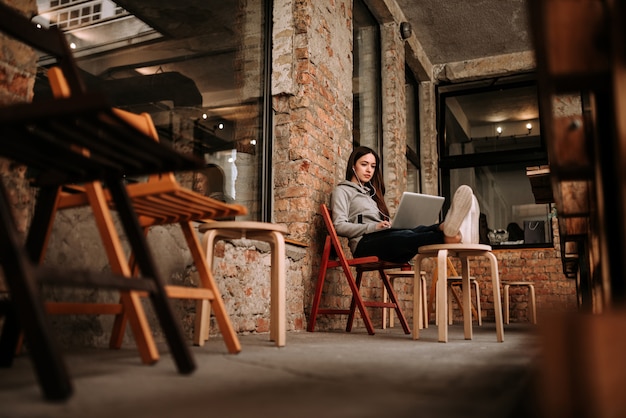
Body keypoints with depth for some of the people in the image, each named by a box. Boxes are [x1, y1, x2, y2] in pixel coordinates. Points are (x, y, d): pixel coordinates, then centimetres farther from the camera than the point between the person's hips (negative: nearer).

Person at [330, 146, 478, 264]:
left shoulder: (370, 192, 33)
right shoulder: (342, 190, 12)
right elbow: (339, 226, -5)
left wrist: (388, 226, -3)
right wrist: (374, 227, -17)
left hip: (384, 238, 6)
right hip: (364, 243, -5)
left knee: (419, 230, -27)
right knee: (405, 236, -36)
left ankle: (446, 228, -59)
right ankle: (446, 238, -61)